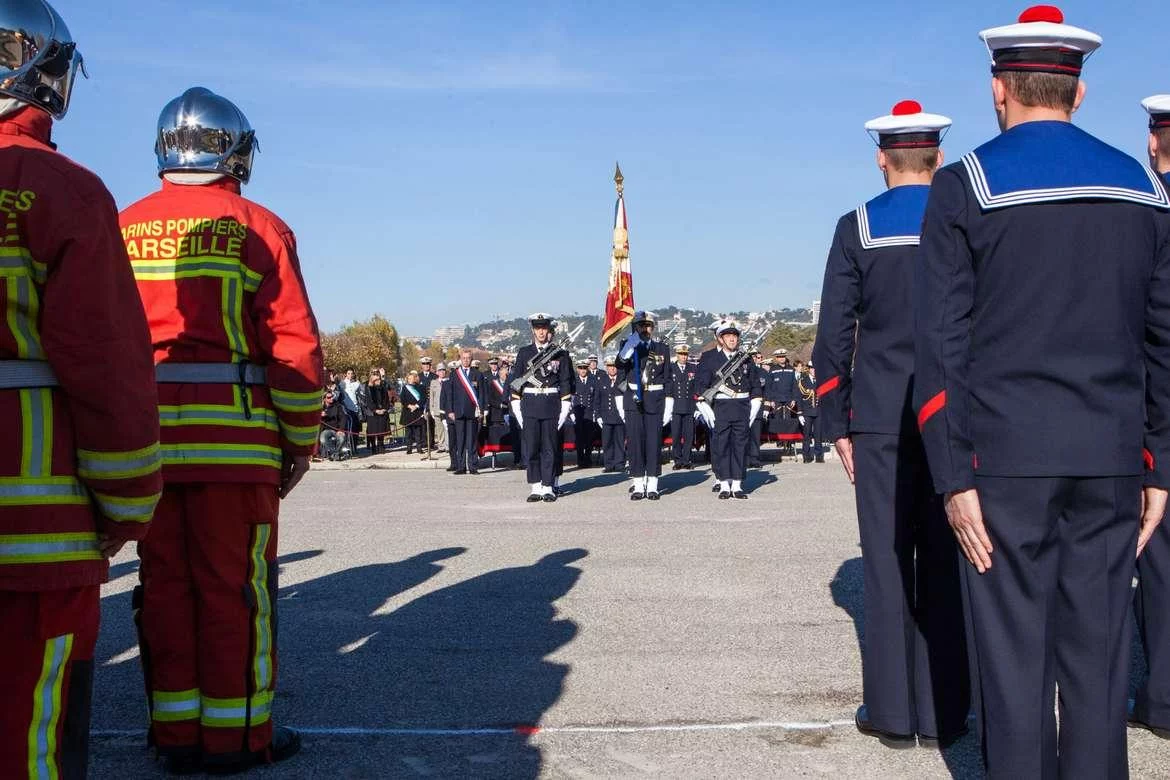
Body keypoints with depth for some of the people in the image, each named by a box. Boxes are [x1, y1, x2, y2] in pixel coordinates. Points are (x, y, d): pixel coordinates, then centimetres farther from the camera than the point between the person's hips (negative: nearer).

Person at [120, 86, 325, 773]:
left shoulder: (124, 230, 10)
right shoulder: (258, 229, -3)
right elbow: (295, 348, -7)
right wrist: (300, 441, 2)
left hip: (145, 438, 4)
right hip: (233, 439, -4)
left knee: (165, 583, 11)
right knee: (233, 587, 3)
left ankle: (176, 728, 18)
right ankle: (236, 733, 10)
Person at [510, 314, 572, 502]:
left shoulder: (560, 353, 5)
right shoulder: (524, 353, 7)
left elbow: (566, 382, 5)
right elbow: (516, 381, 8)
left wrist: (564, 410, -1)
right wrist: (517, 411, 2)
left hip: (552, 407, -1)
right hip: (530, 406, 1)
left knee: (550, 449, 1)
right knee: (531, 449, 1)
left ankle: (548, 488, 6)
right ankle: (535, 487, 7)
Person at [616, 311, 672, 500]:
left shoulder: (662, 349, 8)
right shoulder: (628, 345, 6)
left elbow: (668, 378, 8)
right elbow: (620, 365, -14)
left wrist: (669, 405, 1)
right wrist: (629, 346, -30)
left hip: (655, 401, 0)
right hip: (633, 400, 0)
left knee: (654, 441, 0)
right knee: (634, 441, -1)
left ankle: (652, 486, 7)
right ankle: (638, 486, 5)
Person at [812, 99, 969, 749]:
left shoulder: (858, 227, -1)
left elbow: (834, 336, -2)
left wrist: (836, 425, 5)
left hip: (881, 420, -1)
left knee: (887, 564, 4)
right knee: (947, 565, 6)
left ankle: (893, 712, 9)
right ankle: (943, 713, 11)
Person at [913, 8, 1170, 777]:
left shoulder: (965, 185, -2)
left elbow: (942, 344, -8)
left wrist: (954, 476, -6)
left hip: (1006, 455, -3)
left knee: (1014, 655, 2)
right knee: (1097, 654, 9)